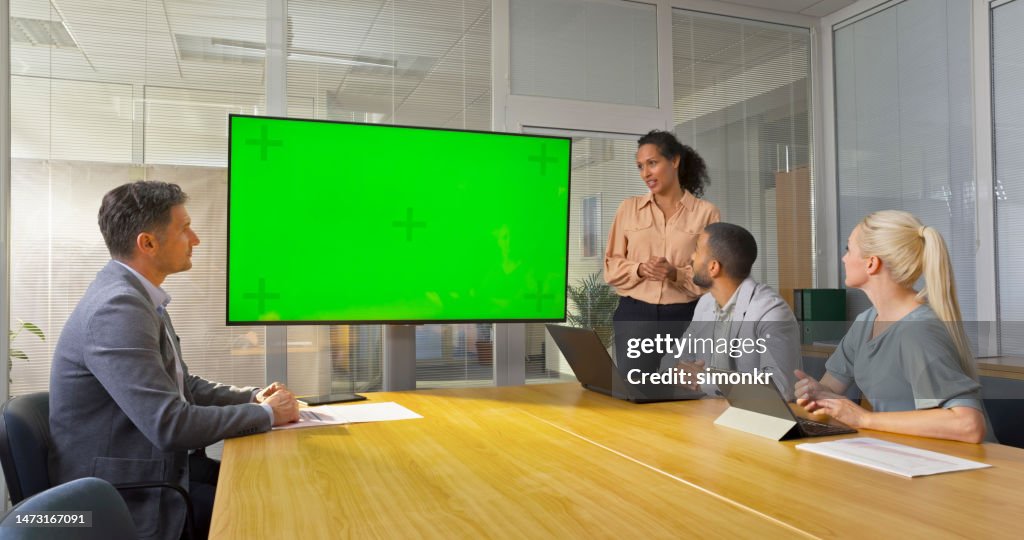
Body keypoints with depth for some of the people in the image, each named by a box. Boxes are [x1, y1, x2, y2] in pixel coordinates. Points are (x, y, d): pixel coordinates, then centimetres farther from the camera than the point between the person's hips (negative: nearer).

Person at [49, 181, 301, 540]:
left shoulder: (136, 295, 7)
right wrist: (267, 414, -17)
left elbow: (181, 386, 16)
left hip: (155, 464, 9)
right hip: (130, 495, -9)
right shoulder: (117, 308, -24)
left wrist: (253, 397, 1)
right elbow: (170, 425, -29)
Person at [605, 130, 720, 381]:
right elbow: (611, 266, 7)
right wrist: (639, 269, -12)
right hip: (635, 315, 1)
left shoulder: (705, 211, 1)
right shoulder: (629, 208, 8)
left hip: (685, 317, -1)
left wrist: (677, 274, -18)